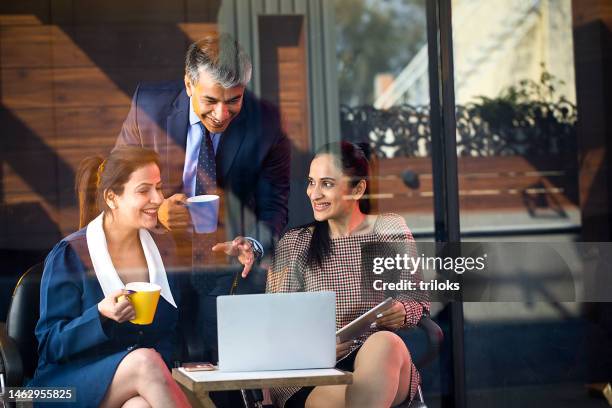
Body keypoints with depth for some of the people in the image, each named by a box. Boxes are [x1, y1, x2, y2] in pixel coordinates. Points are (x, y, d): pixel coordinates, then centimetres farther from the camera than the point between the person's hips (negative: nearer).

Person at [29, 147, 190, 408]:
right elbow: (51, 344, -6)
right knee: (145, 361, -33)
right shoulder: (69, 256, -3)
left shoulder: (164, 251, 11)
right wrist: (101, 315, -23)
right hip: (73, 383, -3)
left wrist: (160, 361, -8)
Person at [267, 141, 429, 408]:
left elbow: (419, 302, 14)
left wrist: (403, 313, -10)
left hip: (382, 365, 2)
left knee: (384, 342, -36)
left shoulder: (391, 231, 11)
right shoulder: (294, 244, 10)